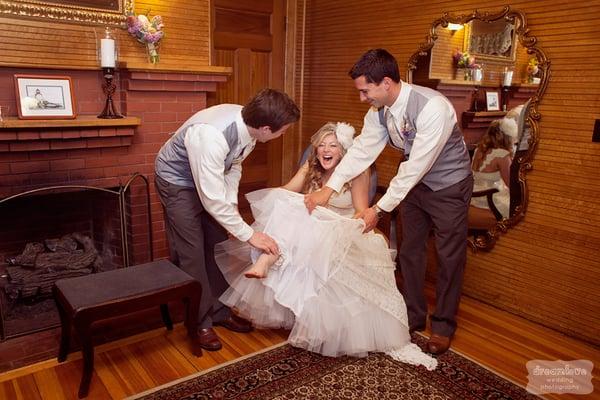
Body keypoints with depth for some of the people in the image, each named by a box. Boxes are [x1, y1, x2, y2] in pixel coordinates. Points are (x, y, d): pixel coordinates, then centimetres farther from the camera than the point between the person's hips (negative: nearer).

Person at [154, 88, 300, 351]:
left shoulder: (248, 125, -17)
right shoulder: (211, 135, -41)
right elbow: (212, 199, -38)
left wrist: (232, 203, -8)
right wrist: (250, 234, -31)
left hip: (208, 179, 8)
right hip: (178, 181, -7)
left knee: (218, 246, 11)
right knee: (191, 253, -4)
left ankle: (219, 311, 27)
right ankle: (199, 323, 13)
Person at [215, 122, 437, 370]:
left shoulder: (356, 172, -8)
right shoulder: (310, 168, 5)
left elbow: (362, 215, -12)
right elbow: (284, 192, -6)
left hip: (344, 236, -4)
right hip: (310, 232, 4)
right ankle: (266, 261, -42)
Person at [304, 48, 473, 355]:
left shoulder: (432, 108, -34)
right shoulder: (379, 109, -12)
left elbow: (415, 167, -33)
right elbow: (362, 150, -12)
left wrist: (379, 209, -28)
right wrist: (328, 189, -20)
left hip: (448, 186, -6)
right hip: (415, 181, 7)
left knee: (449, 256, 5)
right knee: (410, 251, 13)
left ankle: (443, 326, 23)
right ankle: (413, 316, 30)